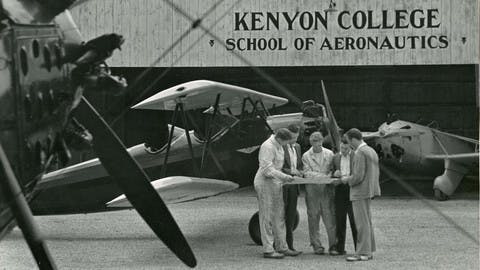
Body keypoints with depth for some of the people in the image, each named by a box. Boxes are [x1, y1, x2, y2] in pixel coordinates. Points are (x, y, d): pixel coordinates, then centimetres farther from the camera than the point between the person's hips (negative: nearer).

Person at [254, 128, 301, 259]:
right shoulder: (268, 146, -18)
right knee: (267, 217, -5)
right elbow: (267, 169, -24)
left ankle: (281, 247, 19)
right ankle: (268, 250, -2)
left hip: (276, 184, 10)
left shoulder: (279, 146, 12)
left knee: (279, 217, 12)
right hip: (265, 184, -10)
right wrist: (284, 176, -28)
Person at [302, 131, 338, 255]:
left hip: (327, 189, 0)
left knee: (330, 217, -6)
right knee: (313, 217, 1)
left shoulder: (329, 154, 11)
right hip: (312, 190, 0)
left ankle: (333, 245, -4)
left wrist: (330, 175, -10)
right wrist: (321, 175, -15)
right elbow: (307, 172, -2)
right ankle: (317, 246, 8)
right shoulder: (306, 156, 7)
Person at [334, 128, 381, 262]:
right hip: (369, 190, 10)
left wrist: (347, 180, -4)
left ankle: (363, 253, -3)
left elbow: (358, 176, -23)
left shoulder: (360, 153, -18)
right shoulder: (371, 151, 13)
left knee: (362, 223, -6)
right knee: (367, 222, 16)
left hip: (360, 192, -10)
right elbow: (376, 173, 18)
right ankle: (368, 250, 22)